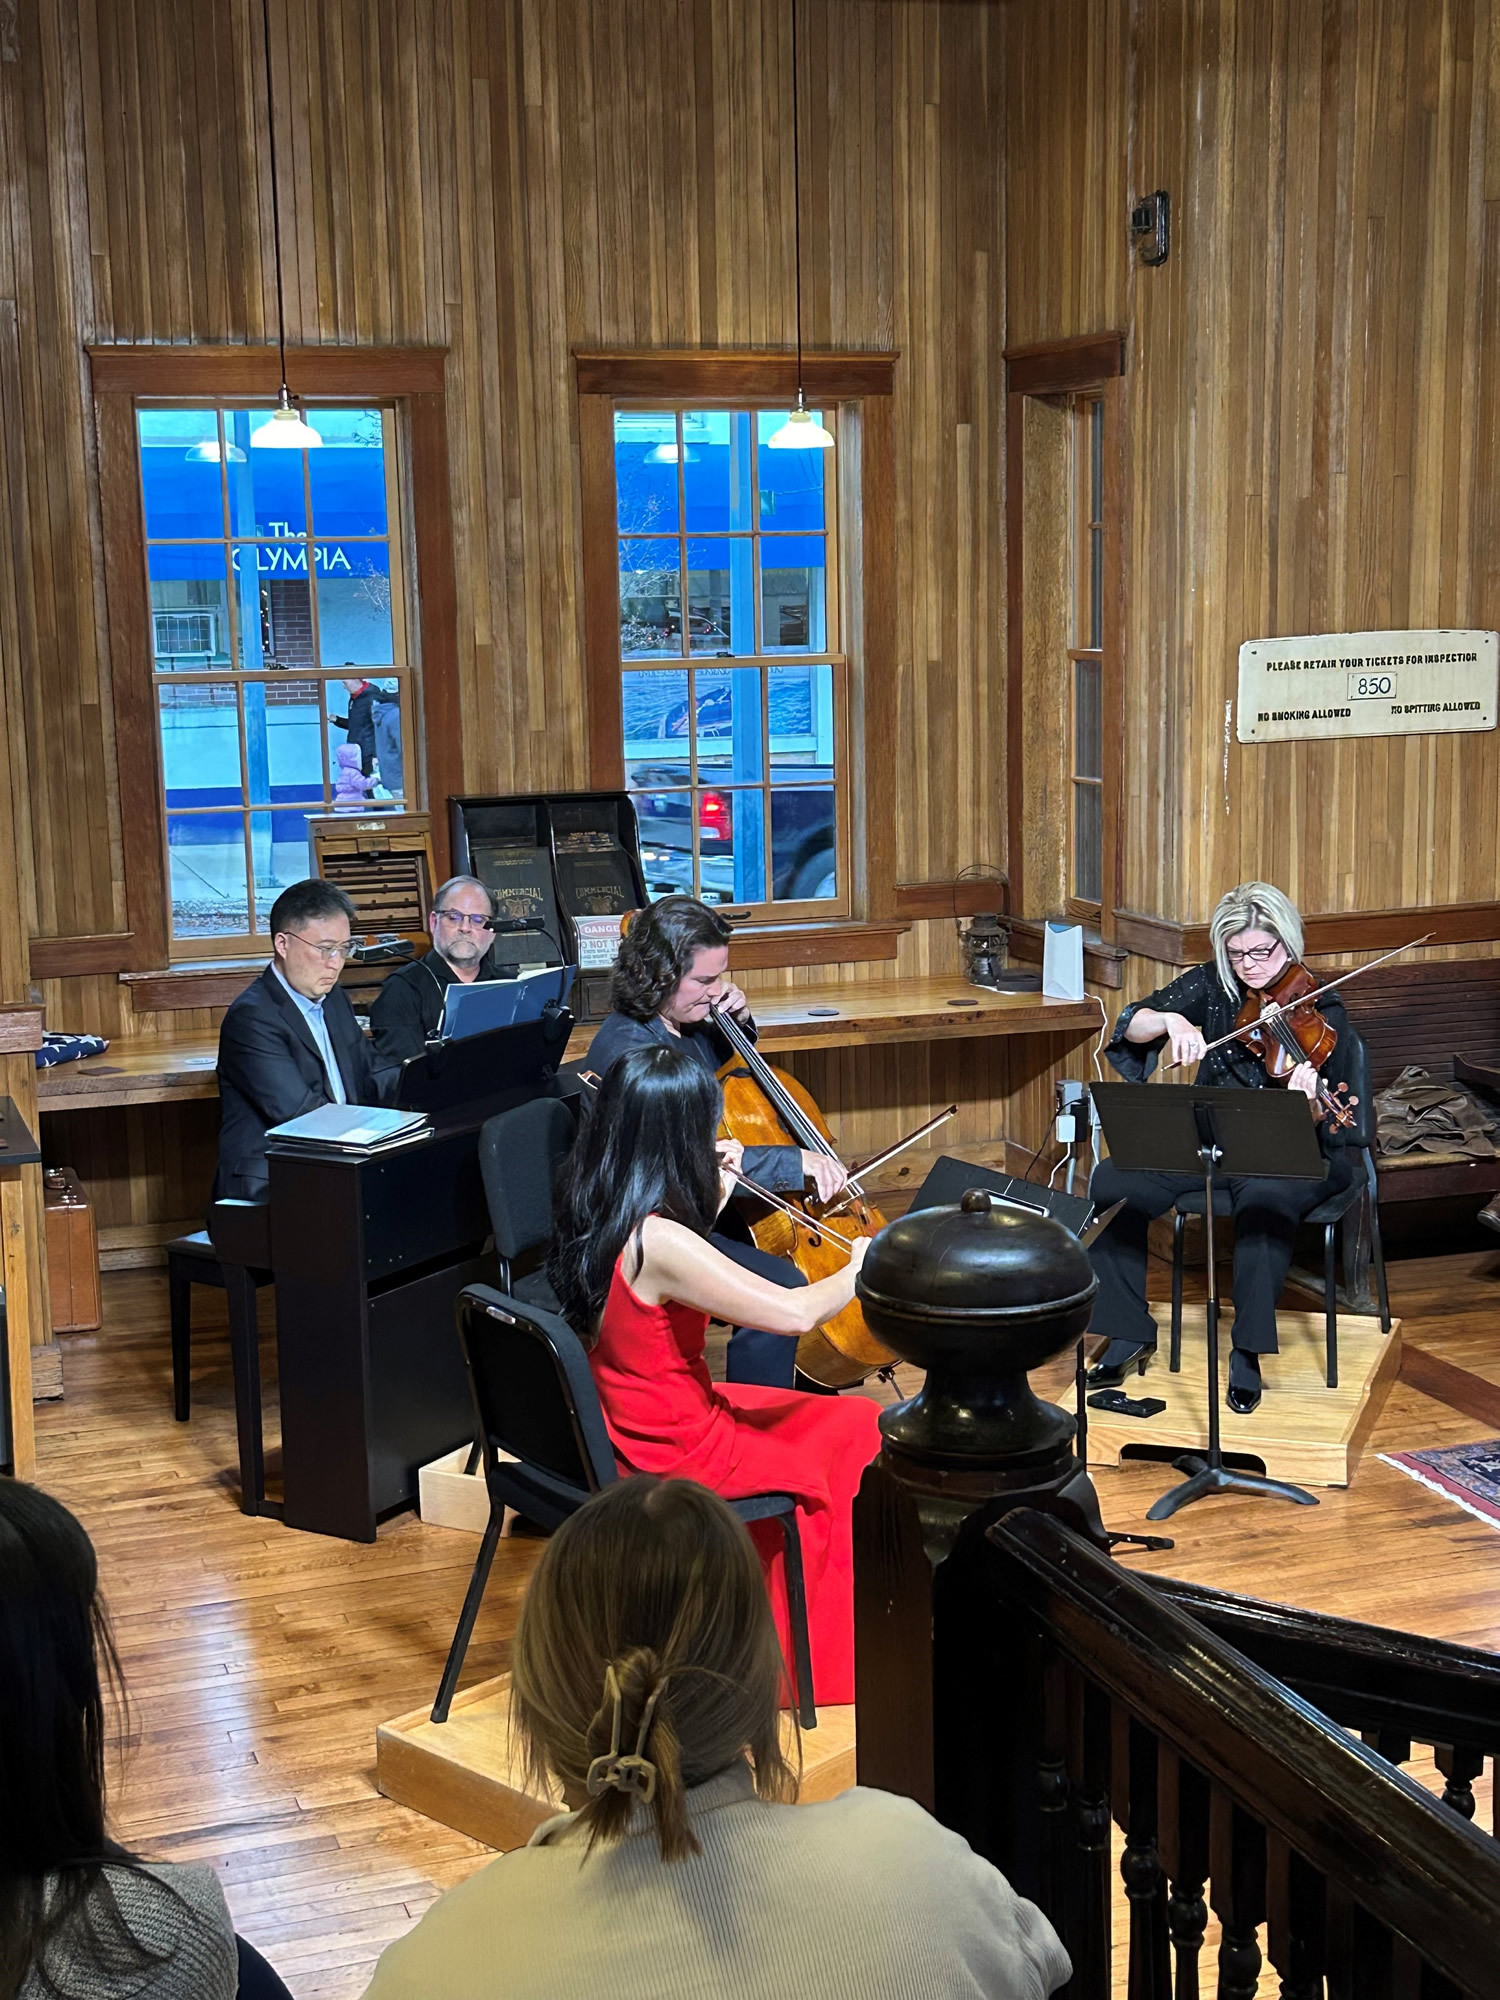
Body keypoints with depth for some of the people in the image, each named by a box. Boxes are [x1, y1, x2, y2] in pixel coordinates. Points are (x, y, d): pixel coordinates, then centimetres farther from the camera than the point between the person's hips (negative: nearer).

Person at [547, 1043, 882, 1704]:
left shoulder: (592, 1214, -3)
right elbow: (794, 1314, -27)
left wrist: (714, 1197, 12)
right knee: (860, 1436, 10)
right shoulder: (660, 1243, -30)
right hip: (677, 1452, -9)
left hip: (625, 1425, 9)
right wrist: (858, 1270, -9)